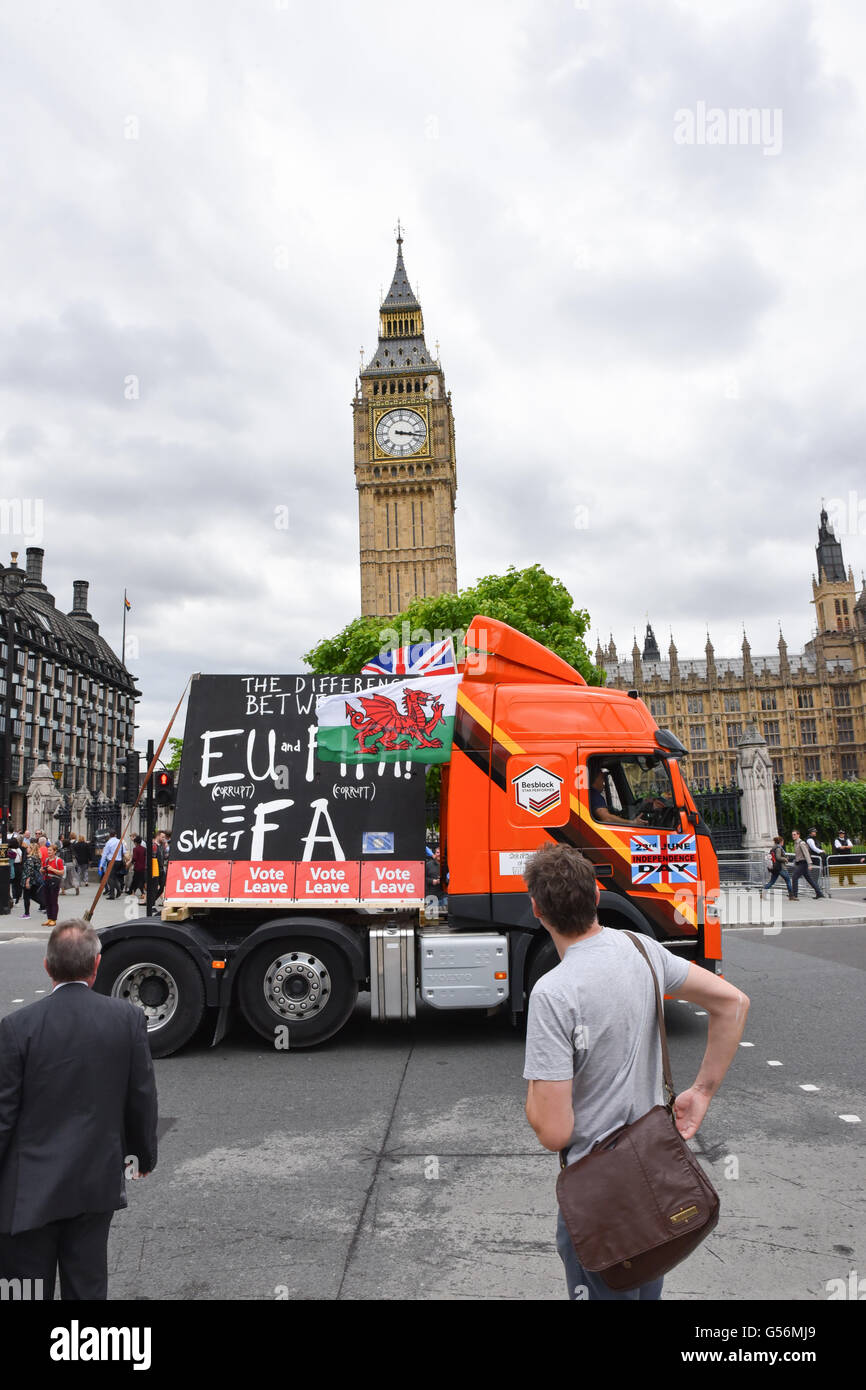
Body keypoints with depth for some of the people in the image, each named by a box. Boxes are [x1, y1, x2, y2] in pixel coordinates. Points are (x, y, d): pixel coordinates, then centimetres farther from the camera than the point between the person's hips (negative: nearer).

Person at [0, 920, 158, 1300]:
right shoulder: (128, 1017, -10)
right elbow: (142, 1097, -2)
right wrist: (143, 1154, 15)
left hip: (31, 1187, -2)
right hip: (98, 1181, 2)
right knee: (88, 1286, 17)